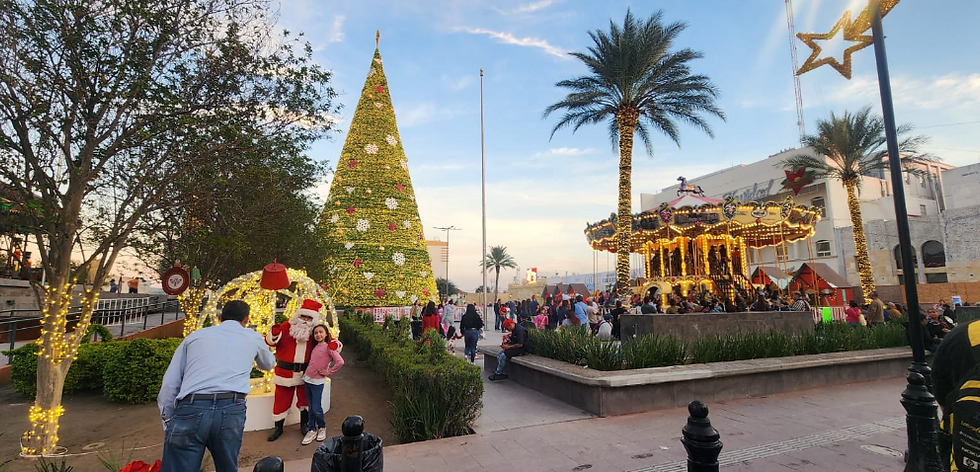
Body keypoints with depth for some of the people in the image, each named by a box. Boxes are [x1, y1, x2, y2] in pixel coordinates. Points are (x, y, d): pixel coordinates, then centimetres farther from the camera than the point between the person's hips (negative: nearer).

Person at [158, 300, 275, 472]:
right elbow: (268, 364, 45)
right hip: (231, 411, 1)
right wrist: (263, 349, 66)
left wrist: (168, 420, 23)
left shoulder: (195, 335, 22)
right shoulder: (253, 337, 23)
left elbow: (169, 384, 16)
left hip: (190, 409, -1)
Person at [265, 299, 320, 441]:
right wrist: (273, 335, -28)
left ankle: (304, 424, 32)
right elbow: (270, 341, -5)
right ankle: (278, 427, 26)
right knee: (282, 399, 9)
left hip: (305, 372, 2)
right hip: (285, 371, -2)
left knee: (305, 399, 14)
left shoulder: (315, 331, -1)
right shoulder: (286, 326, -7)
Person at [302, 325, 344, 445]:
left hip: (317, 381, -6)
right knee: (311, 407, 12)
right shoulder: (315, 346, 8)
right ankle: (312, 430, 22)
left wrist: (328, 372, -13)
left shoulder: (329, 346, -12)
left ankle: (322, 427, 21)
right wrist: (306, 373, 8)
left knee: (316, 409, -1)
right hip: (307, 379, 6)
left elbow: (340, 362, -21)